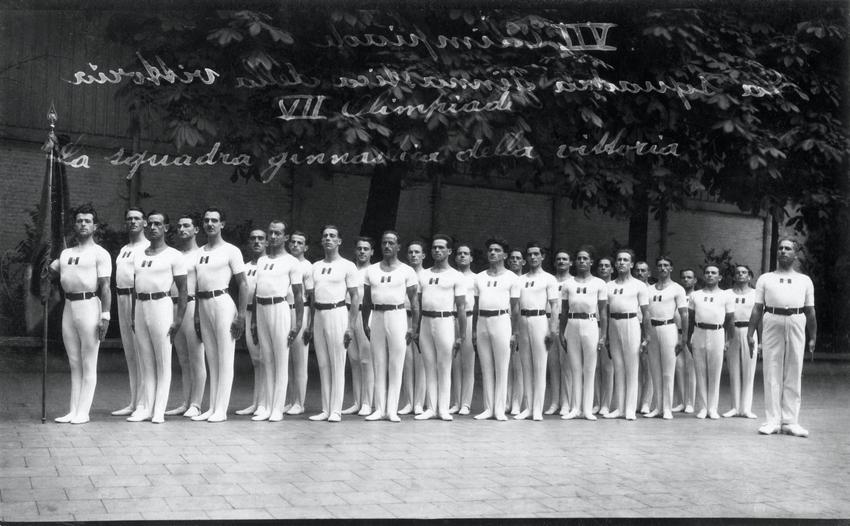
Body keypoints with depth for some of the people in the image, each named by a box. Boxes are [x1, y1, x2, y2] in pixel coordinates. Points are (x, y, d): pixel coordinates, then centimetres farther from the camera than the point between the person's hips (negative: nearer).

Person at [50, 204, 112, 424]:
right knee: (74, 363, 9)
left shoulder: (100, 253, -2)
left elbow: (105, 287, -9)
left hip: (89, 305, -7)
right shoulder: (66, 253, 18)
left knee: (88, 364, -4)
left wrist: (105, 315, -16)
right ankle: (73, 411, 12)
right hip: (69, 307, 7)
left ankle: (83, 412, -2)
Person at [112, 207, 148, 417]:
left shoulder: (149, 248, -5)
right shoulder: (123, 250, 20)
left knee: (142, 354, -8)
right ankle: (133, 403, 17)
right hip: (123, 299, 8)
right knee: (129, 354, 11)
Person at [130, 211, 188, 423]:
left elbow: (182, 290, -4)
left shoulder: (174, 255, -1)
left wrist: (179, 318, -12)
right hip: (141, 306, 6)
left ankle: (159, 410, 0)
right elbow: (136, 288, 19)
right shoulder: (138, 256, 16)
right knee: (145, 362, 8)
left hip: (161, 305, -6)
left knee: (163, 362, -2)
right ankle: (145, 408, 13)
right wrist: (133, 316, 12)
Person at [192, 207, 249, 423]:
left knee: (225, 359, -4)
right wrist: (197, 314, 12)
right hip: (203, 305, 6)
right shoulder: (199, 252, 15)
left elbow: (243, 285, -6)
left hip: (222, 302, -6)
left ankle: (221, 410, -3)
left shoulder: (230, 251, -2)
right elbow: (198, 284, 18)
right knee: (211, 359, 10)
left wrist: (241, 315, -12)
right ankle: (211, 408, 14)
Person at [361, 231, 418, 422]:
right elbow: (366, 300, 14)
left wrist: (413, 327, -4)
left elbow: (414, 302, 2)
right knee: (379, 365, 4)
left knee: (396, 366, -3)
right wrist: (365, 324, 7)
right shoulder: (371, 270, 11)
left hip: (397, 316, -3)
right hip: (377, 317, 3)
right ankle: (379, 409, 8)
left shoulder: (407, 271, 3)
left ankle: (392, 410, 1)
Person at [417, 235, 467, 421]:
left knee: (444, 368, -2)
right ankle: (431, 408, 8)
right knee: (429, 367, 5)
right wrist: (415, 329, 7)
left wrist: (461, 335, -7)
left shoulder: (456, 276, 1)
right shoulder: (423, 274, 14)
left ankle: (443, 409, 3)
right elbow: (417, 303, 15)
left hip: (445, 321, -4)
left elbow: (461, 307, -1)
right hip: (425, 321, 4)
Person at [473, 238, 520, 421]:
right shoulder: (479, 277, 15)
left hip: (501, 321, -4)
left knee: (501, 368, -3)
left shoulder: (511, 278, 4)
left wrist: (515, 333, -4)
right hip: (482, 322, 4)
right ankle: (488, 408, 10)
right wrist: (473, 330, 10)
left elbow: (515, 307, 2)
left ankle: (499, 409, 1)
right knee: (486, 368, 6)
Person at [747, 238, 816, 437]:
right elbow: (757, 309, 9)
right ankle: (772, 421, 2)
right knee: (772, 374, -1)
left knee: (793, 375, 2)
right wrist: (750, 333, 0)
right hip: (772, 322, -1)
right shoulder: (765, 279, 14)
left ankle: (790, 421, 5)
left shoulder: (805, 280, 17)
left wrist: (813, 338, 8)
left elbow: (810, 312, 15)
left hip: (797, 325, 1)